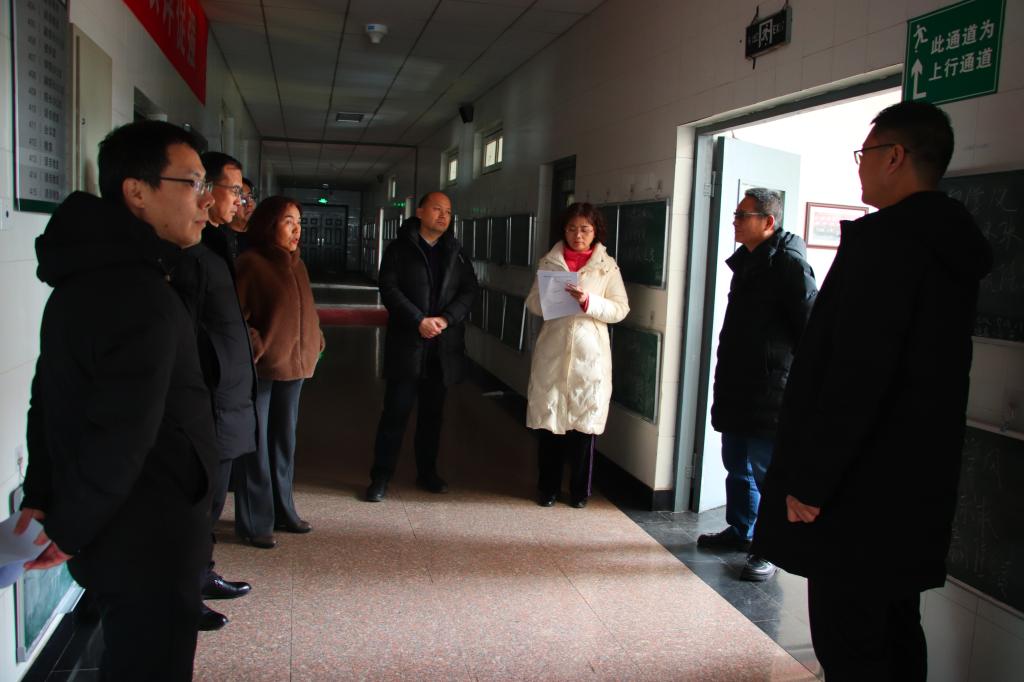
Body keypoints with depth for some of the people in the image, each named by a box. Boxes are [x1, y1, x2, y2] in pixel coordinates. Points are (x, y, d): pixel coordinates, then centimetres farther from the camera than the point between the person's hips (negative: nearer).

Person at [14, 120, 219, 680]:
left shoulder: (89, 276, 8)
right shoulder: (143, 296, -25)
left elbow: (49, 398, 13)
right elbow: (121, 438, -29)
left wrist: (40, 498, 14)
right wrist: (68, 533, -14)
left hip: (117, 535, 10)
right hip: (147, 546, -9)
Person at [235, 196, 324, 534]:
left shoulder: (296, 264, 13)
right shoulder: (251, 263, -10)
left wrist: (315, 343, 5)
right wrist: (254, 348, -17)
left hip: (294, 365, 7)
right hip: (260, 367, -7)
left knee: (284, 440, 16)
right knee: (256, 443, 2)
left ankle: (282, 510, 29)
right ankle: (257, 520, 13)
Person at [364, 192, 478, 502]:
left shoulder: (456, 252, 12)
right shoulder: (399, 249, 2)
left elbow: (469, 290, 4)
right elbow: (389, 289, -8)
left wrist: (445, 319, -12)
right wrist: (419, 321, -17)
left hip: (444, 346, 4)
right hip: (406, 343, -3)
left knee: (433, 412, 12)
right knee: (396, 410, -2)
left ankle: (427, 471, 25)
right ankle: (380, 477, 8)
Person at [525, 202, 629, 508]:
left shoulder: (608, 266, 2)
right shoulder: (549, 261, 7)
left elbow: (620, 309, -2)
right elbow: (532, 302, 8)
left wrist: (589, 301, -17)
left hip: (590, 353, -1)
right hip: (553, 351, 1)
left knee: (584, 422, 5)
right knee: (550, 419, 5)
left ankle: (579, 490, 20)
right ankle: (547, 487, 20)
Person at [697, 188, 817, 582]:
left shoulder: (788, 264, -14)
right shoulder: (745, 261, 14)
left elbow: (810, 325, -18)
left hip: (770, 391, -9)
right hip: (736, 387, 9)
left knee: (766, 471, 1)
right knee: (736, 465, 19)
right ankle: (739, 531, 35)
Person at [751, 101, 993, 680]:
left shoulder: (885, 241, -17)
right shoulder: (952, 248, 12)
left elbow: (855, 375, -24)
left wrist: (810, 481, -18)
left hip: (862, 491, -10)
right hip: (917, 484, 10)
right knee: (897, 631, 20)